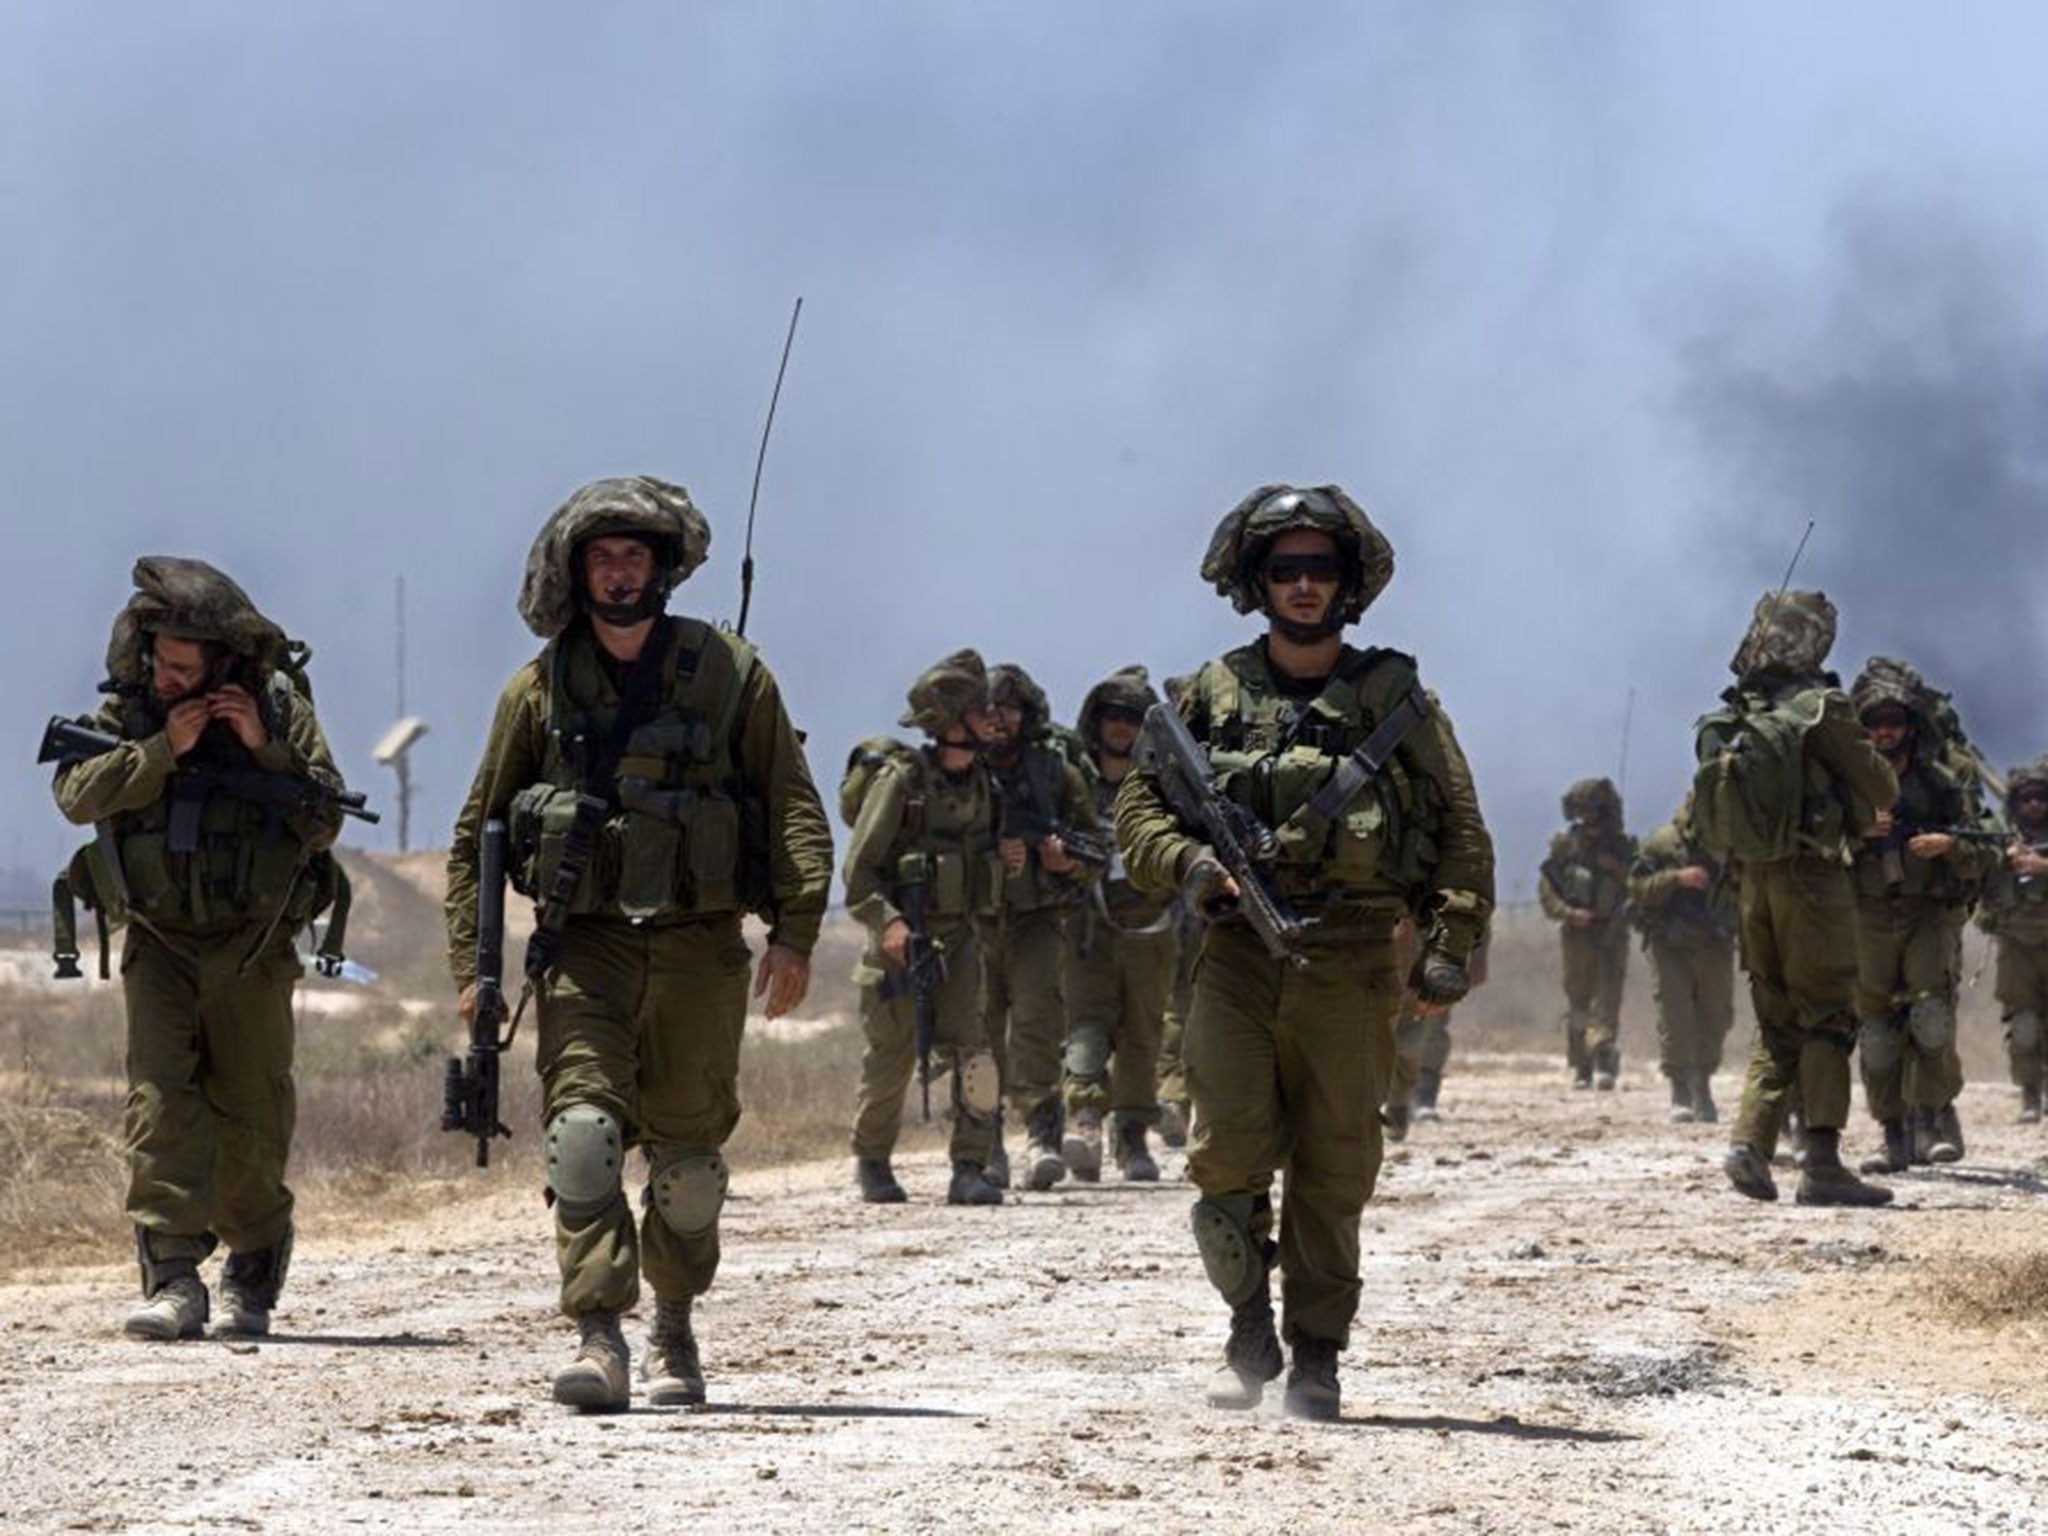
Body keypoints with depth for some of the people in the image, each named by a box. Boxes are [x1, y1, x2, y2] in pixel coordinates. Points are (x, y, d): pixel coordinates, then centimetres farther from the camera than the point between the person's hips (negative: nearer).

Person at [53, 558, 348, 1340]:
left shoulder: (279, 706, -3)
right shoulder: (129, 705, 0)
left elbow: (323, 824, -7)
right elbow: (77, 793, -13)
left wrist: (265, 749, -19)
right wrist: (162, 749, -22)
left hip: (252, 947, 0)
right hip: (159, 943, 0)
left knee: (253, 1114, 6)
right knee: (159, 1100, -14)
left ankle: (252, 1276, 24)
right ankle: (173, 1282, -18)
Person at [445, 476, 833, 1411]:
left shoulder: (730, 676, 2)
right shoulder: (540, 689, 4)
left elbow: (794, 809, 3)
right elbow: (477, 832, 10)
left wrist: (794, 934, -8)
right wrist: (472, 965, 4)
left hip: (700, 948, 0)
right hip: (583, 945, 0)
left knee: (687, 1155, 7)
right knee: (583, 1127, -18)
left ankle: (675, 1327, 28)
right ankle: (599, 1338, -21)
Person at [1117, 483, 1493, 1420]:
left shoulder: (1395, 698, 8)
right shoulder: (1214, 694, 11)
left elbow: (1461, 833, 8)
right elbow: (1137, 805, 14)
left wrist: (1450, 947, -3)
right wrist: (1185, 862, -7)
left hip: (1351, 966, 0)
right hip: (1237, 954, 1)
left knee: (1333, 1176, 2)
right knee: (1228, 1161, -8)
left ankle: (1317, 1356, 12)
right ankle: (1250, 1331, 9)